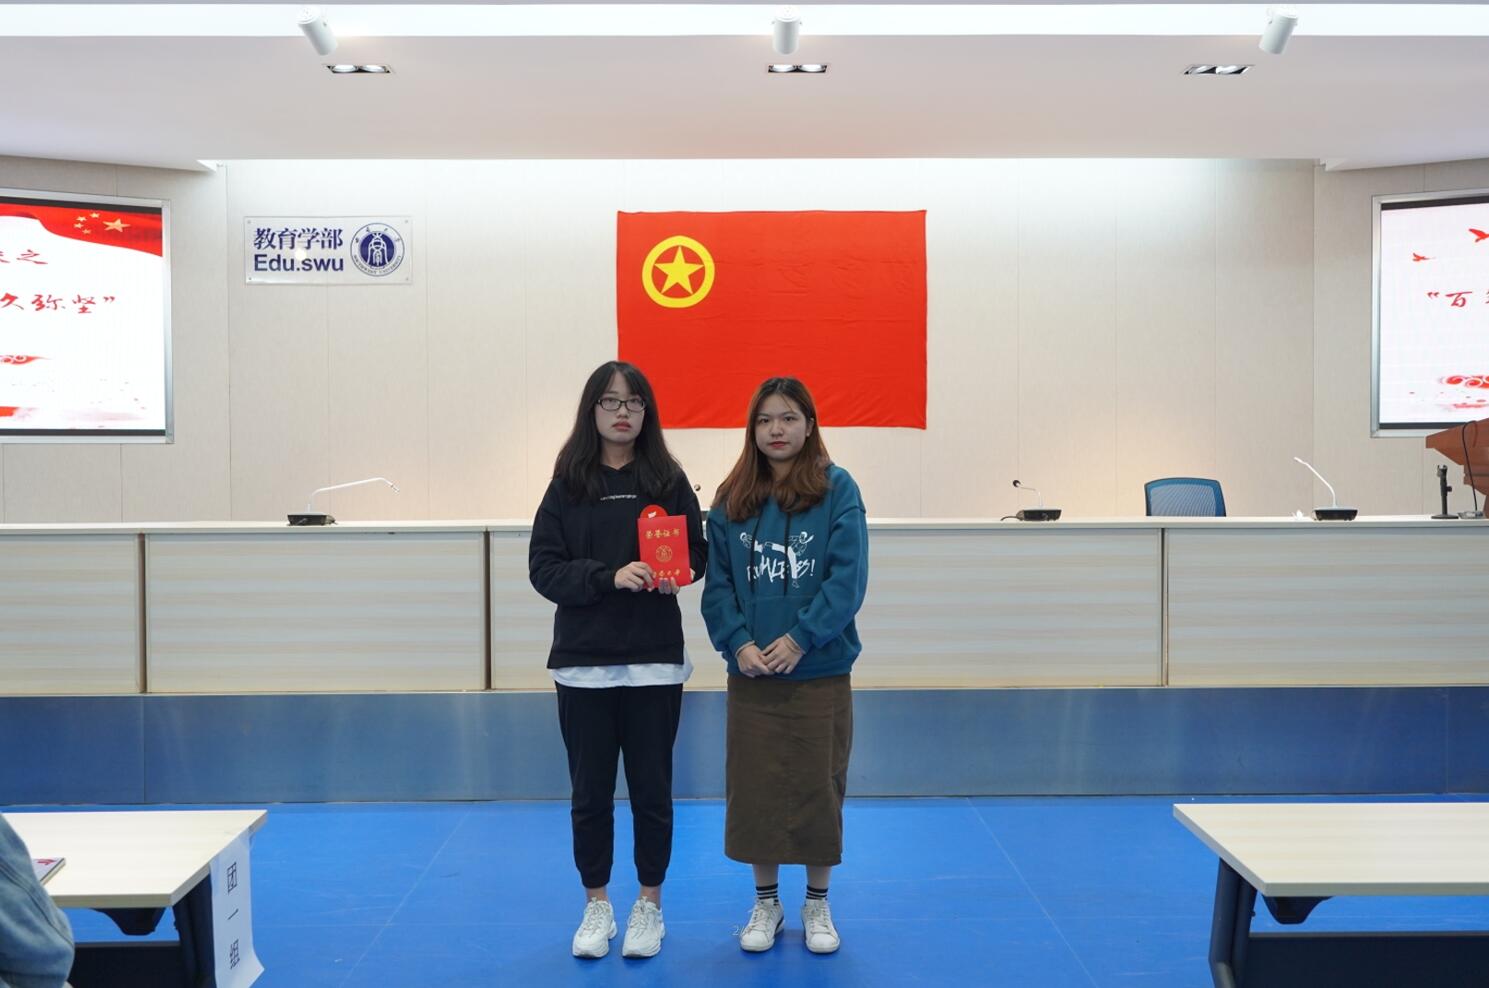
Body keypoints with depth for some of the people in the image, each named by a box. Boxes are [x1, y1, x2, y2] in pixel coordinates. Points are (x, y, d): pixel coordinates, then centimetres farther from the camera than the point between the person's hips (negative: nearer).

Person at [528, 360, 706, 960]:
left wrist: (675, 576, -15)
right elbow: (544, 567, -4)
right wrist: (608, 576, -19)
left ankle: (649, 905, 24)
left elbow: (699, 552, 7)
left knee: (651, 788, 7)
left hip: (654, 661, 0)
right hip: (583, 662, 0)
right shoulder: (568, 483, 0)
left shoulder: (669, 480, 1)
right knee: (590, 790, 9)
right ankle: (596, 906, 25)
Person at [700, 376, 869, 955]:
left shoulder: (836, 489, -5)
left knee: (817, 787, 8)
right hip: (750, 673, 2)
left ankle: (817, 904, 25)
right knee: (755, 788, 9)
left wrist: (799, 638, -17)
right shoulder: (731, 500, 4)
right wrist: (737, 644, -13)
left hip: (820, 670, -2)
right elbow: (717, 583, 2)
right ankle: (765, 903, 26)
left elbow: (848, 577, -11)